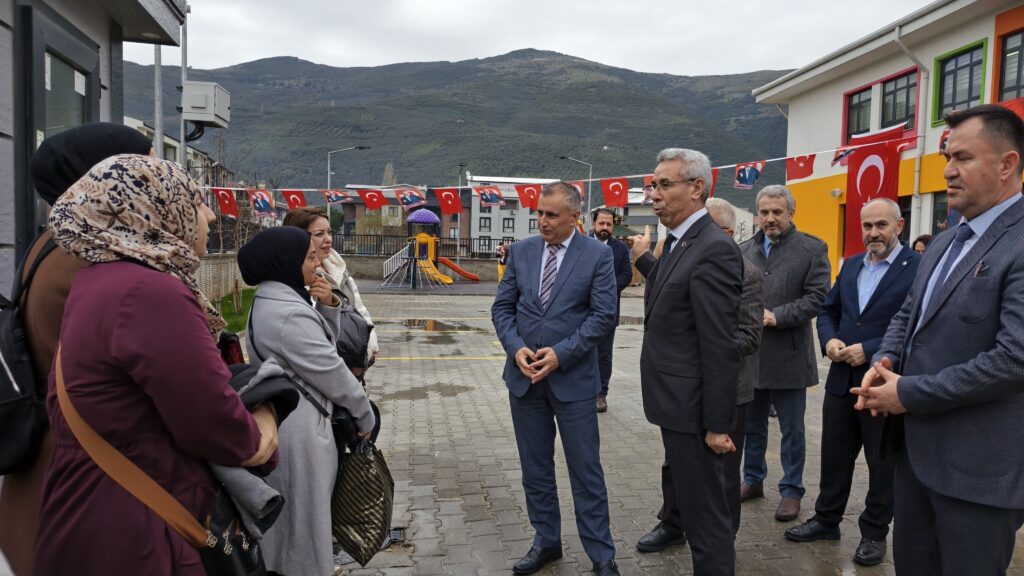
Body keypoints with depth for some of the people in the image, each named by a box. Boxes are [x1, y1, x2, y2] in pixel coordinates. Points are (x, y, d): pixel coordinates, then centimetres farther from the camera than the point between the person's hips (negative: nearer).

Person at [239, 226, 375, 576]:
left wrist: (327, 308, -4)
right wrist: (365, 414, -5)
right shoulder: (289, 312, -24)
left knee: (294, 514, 23)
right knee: (303, 514, 6)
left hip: (283, 420, 10)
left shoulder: (272, 301, 9)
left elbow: (321, 346, 13)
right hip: (298, 429, -10)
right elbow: (330, 371, -18)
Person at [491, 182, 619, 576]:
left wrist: (560, 353, -17)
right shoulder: (521, 251, 5)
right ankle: (546, 542, 30)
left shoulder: (597, 255, -5)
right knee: (535, 468, 13)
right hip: (524, 375, 4)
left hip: (573, 377, -3)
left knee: (586, 469, 5)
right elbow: (502, 307, 6)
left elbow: (604, 315, -9)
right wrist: (516, 348, -11)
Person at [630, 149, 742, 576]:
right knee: (689, 500, 23)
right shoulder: (680, 242, 10)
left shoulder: (713, 249, -20)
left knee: (704, 512, 3)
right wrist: (644, 260, 26)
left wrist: (717, 424, -20)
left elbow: (722, 348, -22)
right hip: (677, 401, 10)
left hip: (692, 407, -10)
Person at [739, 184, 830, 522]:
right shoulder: (744, 250, 9)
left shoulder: (812, 249, -3)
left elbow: (816, 297, -10)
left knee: (792, 430, 8)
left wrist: (777, 316, -18)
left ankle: (791, 490, 22)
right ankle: (753, 481, 32)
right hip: (748, 354, 4)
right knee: (752, 425, 17)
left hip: (787, 356, -4)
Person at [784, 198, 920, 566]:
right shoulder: (850, 266, 11)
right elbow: (827, 310, 14)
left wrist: (870, 351, -22)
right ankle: (826, 520, 32)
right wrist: (828, 339, -6)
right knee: (834, 455, 16)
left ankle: (874, 533, 27)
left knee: (882, 463, 11)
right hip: (841, 379, 6)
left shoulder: (919, 268, -11)